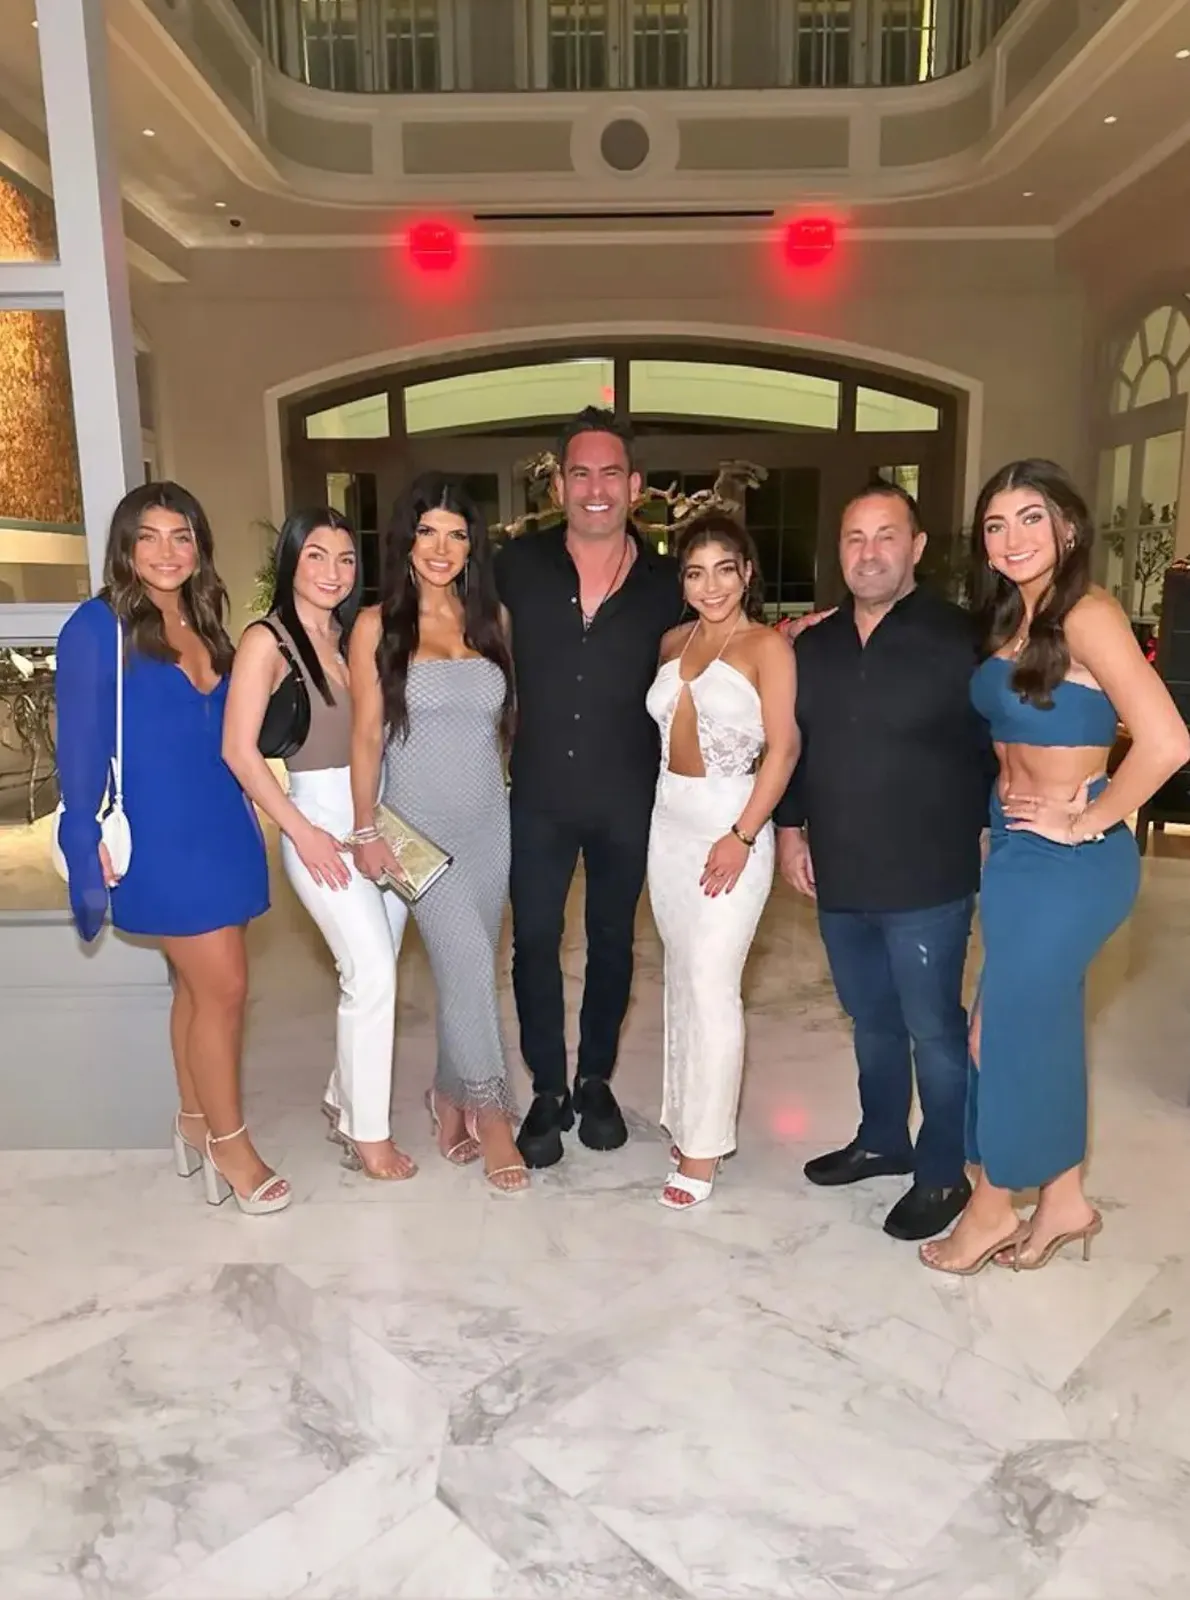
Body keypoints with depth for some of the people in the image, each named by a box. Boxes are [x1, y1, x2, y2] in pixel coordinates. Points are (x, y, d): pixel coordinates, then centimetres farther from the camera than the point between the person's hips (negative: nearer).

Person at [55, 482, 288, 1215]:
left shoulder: (202, 625, 12)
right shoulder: (98, 626, -8)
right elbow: (81, 743, -10)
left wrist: (248, 806, 13)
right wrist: (95, 841, -13)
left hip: (220, 826, 7)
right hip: (161, 838, -7)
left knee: (199, 984, 15)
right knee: (224, 985, -4)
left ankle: (196, 1126, 30)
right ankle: (230, 1144, 13)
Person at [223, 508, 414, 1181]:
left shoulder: (353, 634, 11)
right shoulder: (267, 640, -6)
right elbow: (239, 751, -11)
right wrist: (302, 833, -12)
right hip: (322, 821, -6)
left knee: (375, 971, 10)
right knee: (373, 974, -7)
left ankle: (346, 1098, 31)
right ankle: (367, 1133, 9)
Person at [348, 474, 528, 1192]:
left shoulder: (491, 619, 6)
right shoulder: (379, 626, -2)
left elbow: (509, 719, 10)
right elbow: (366, 736, -3)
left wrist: (523, 799, 5)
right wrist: (367, 831, -6)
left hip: (491, 821, 4)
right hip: (420, 823, -3)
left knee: (468, 968, 11)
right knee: (467, 962, -10)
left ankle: (451, 1098, 30)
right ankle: (490, 1113, 8)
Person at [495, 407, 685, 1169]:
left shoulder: (665, 580, -4)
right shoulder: (519, 564, -5)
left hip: (627, 798, 0)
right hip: (539, 794, 0)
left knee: (612, 941, 14)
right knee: (535, 943, 6)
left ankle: (597, 1082, 34)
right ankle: (549, 1092, 25)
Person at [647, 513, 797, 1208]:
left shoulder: (767, 645, -7)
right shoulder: (674, 642, 11)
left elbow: (784, 745, -14)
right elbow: (666, 727, 11)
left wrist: (743, 836, -19)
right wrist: (667, 810, -5)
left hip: (731, 822, -6)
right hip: (669, 818, 6)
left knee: (711, 984, -4)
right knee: (681, 976, 14)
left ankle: (703, 1148, 8)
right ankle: (686, 1110, 28)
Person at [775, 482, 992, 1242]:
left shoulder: (958, 639, -10)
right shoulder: (815, 645, 8)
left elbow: (996, 750, -8)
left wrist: (991, 841, -9)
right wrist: (790, 825, 8)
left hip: (928, 879, -5)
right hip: (840, 877, 6)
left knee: (933, 1028, 6)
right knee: (872, 1021, 20)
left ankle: (943, 1175, 24)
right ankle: (882, 1140, 39)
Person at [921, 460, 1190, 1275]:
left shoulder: (1087, 614, -18)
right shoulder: (1011, 619, 9)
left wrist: (1084, 823, -17)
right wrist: (1010, 791, 3)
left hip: (1066, 861, -8)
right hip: (1019, 849, 8)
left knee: (1009, 1026, 4)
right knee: (1044, 1023, 16)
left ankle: (992, 1209, 25)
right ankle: (1064, 1201, 33)